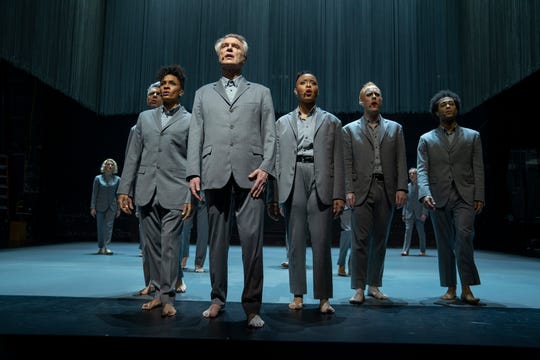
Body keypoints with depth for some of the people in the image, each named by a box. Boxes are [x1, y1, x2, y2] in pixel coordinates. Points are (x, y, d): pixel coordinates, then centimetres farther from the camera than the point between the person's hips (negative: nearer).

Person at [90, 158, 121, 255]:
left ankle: (107, 247, -9)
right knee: (100, 227, 6)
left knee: (109, 226, -8)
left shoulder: (117, 179, 4)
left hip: (112, 207, 0)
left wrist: (119, 208, 3)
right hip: (100, 206, 0)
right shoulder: (98, 178, 3)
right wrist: (93, 207, -4)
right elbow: (94, 193, 2)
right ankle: (101, 247, 19)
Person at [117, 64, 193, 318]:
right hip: (146, 191, 4)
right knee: (152, 245, 8)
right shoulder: (145, 117, 17)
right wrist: (124, 189, 6)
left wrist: (191, 197, -8)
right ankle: (159, 292, 20)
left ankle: (168, 297, 4)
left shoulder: (190, 121, 5)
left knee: (170, 243, -6)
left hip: (174, 192, -4)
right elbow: (133, 156, 13)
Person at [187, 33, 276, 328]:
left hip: (249, 174, -1)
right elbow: (195, 135, 12)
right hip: (215, 174, 2)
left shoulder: (260, 92, 19)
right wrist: (193, 173, 0)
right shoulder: (203, 93, 22)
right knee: (217, 239, 6)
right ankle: (217, 299, 18)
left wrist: (265, 168, -7)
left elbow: (270, 135, 8)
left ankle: (252, 306, 2)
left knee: (252, 240, -7)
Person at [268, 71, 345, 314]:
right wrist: (273, 195, 4)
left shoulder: (331, 121, 13)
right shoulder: (283, 122, 17)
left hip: (321, 184, -1)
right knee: (295, 243, 5)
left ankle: (324, 298, 6)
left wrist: (339, 195, -4)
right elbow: (277, 160, 12)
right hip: (292, 184, 2)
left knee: (322, 243, -3)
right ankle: (298, 295, 15)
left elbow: (338, 161, 6)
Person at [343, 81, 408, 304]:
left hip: (387, 191, 2)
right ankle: (358, 288, 1)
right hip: (362, 191, -2)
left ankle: (374, 285, 18)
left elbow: (401, 161, 9)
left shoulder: (395, 128, 15)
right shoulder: (350, 130, 11)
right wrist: (348, 190, -6)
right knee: (360, 240, -6)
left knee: (380, 240, 8)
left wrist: (401, 188, -2)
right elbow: (347, 163, 4)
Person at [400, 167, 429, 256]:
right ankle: (405, 250, -2)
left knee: (421, 232, 4)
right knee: (408, 231, -3)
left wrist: (424, 213, -14)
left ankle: (423, 251, 15)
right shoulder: (407, 186, 10)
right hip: (409, 214, 3)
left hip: (419, 214, -3)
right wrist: (403, 214, 8)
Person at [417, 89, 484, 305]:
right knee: (444, 244, 5)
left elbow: (478, 169, 7)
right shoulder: (426, 139, 11)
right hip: (438, 198, 1)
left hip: (465, 197, -1)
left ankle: (466, 288, -9)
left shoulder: (472, 136, 13)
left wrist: (479, 197, -3)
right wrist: (425, 193, -15)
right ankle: (450, 288, 14)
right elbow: (422, 170, 1)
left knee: (464, 236, -18)